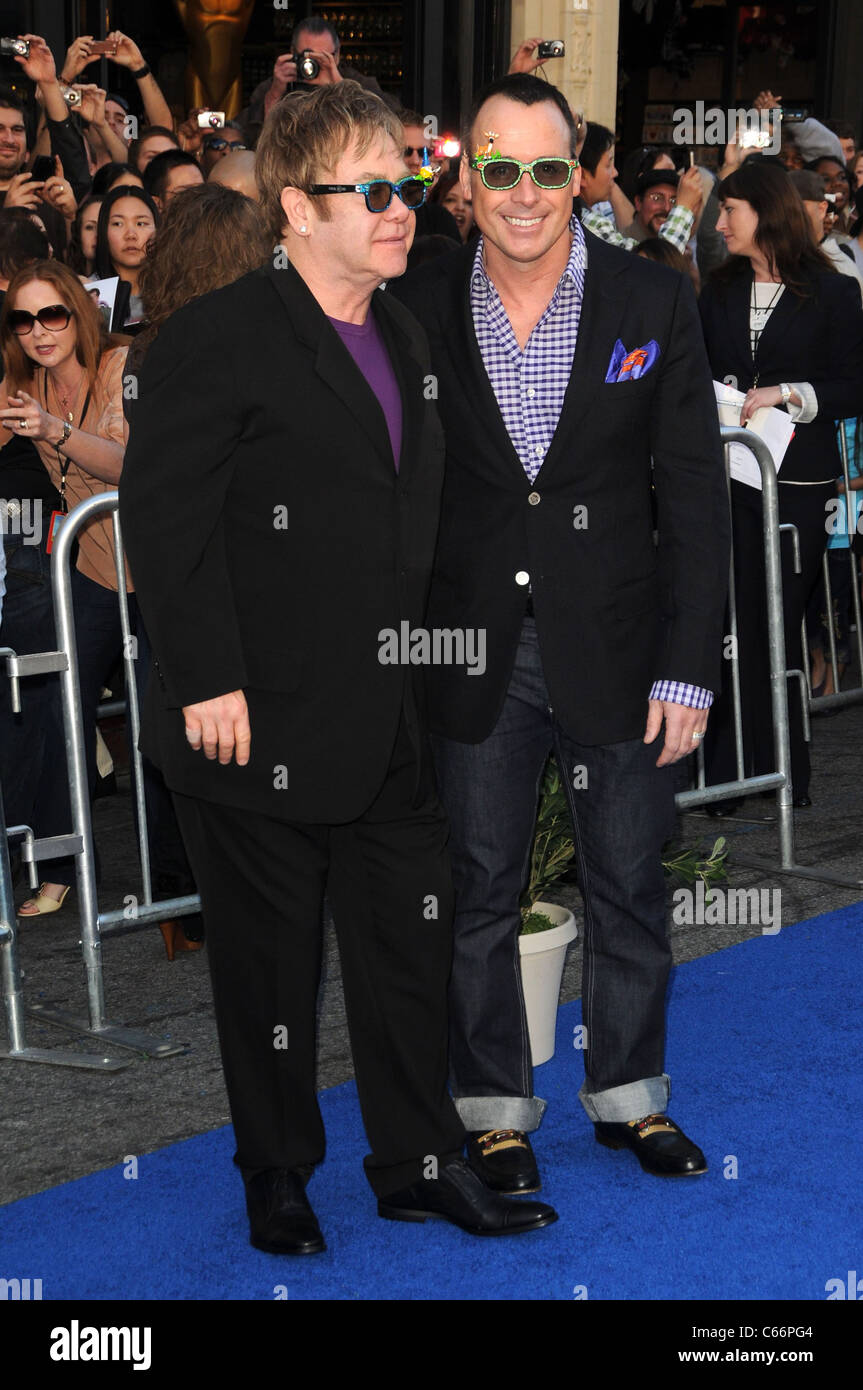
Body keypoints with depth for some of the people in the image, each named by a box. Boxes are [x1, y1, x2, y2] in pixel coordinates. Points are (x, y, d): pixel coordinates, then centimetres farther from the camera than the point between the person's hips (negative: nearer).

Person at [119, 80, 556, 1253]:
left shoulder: (403, 341, 13)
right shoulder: (214, 340, -11)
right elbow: (164, 520, -15)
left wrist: (421, 673, 15)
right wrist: (207, 682, -18)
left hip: (389, 726, 7)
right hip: (260, 725, -7)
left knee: (412, 944, 12)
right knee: (270, 965, 8)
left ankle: (420, 1165, 26)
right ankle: (277, 1178, 25)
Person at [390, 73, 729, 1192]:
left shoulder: (655, 303, -3)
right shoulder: (419, 305, 0)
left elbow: (697, 500, -4)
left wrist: (689, 669, -8)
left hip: (616, 650, 0)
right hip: (476, 656, 1)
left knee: (627, 887, 11)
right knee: (479, 890, 10)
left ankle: (630, 1093, 31)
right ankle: (496, 1109, 26)